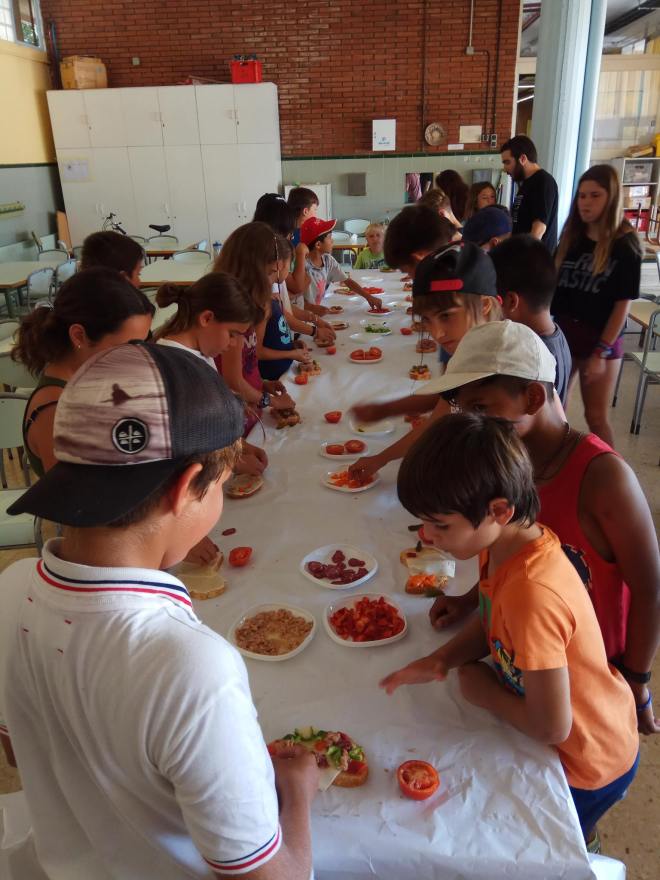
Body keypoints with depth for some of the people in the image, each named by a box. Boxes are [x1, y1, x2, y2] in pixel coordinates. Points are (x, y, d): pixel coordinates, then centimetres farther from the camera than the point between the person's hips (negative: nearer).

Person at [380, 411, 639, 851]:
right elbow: (492, 621, 3)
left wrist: (480, 690, -15)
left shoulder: (534, 596, -39)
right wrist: (441, 659, -13)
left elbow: (551, 726, -30)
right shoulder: (504, 540, -14)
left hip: (587, 767, -7)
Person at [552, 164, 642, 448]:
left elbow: (623, 304, -12)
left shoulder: (625, 245, -9)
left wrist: (601, 352, -15)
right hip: (561, 333, 5)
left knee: (596, 416, 1)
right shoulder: (571, 237, 6)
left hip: (600, 339, -5)